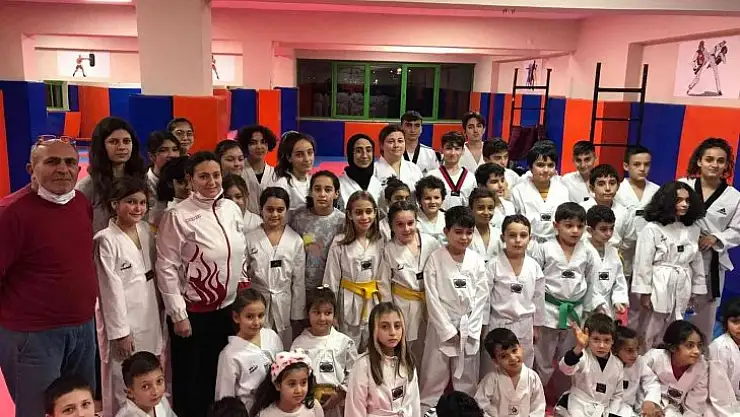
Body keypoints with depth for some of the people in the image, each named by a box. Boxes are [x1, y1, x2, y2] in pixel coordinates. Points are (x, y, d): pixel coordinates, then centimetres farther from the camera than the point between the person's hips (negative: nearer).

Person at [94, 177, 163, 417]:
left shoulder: (146, 231, 5)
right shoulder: (106, 240, -14)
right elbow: (111, 290, -14)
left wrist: (160, 314, 13)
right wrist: (120, 331, -13)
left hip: (149, 316, 6)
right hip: (122, 319, -6)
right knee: (122, 384, 5)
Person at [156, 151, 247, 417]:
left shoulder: (232, 209, 2)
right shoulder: (178, 216, -14)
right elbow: (166, 268, -13)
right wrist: (178, 315, -13)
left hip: (227, 309, 5)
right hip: (192, 312, -5)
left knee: (218, 378, 18)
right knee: (190, 383, 10)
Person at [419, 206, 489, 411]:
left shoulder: (477, 260, 1)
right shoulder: (435, 259, -8)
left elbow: (481, 296, 1)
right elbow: (432, 298, -9)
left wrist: (470, 329, -5)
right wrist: (448, 330, -11)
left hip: (470, 329, 3)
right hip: (441, 326, -3)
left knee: (468, 380, 13)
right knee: (434, 377, 4)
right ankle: (426, 409, 19)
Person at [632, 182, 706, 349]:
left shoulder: (693, 229, 7)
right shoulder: (652, 228, -11)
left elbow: (697, 260, 13)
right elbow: (644, 262, -11)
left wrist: (696, 290, 13)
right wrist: (645, 293, -11)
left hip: (683, 287, 5)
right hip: (659, 286, -5)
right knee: (651, 332, 3)